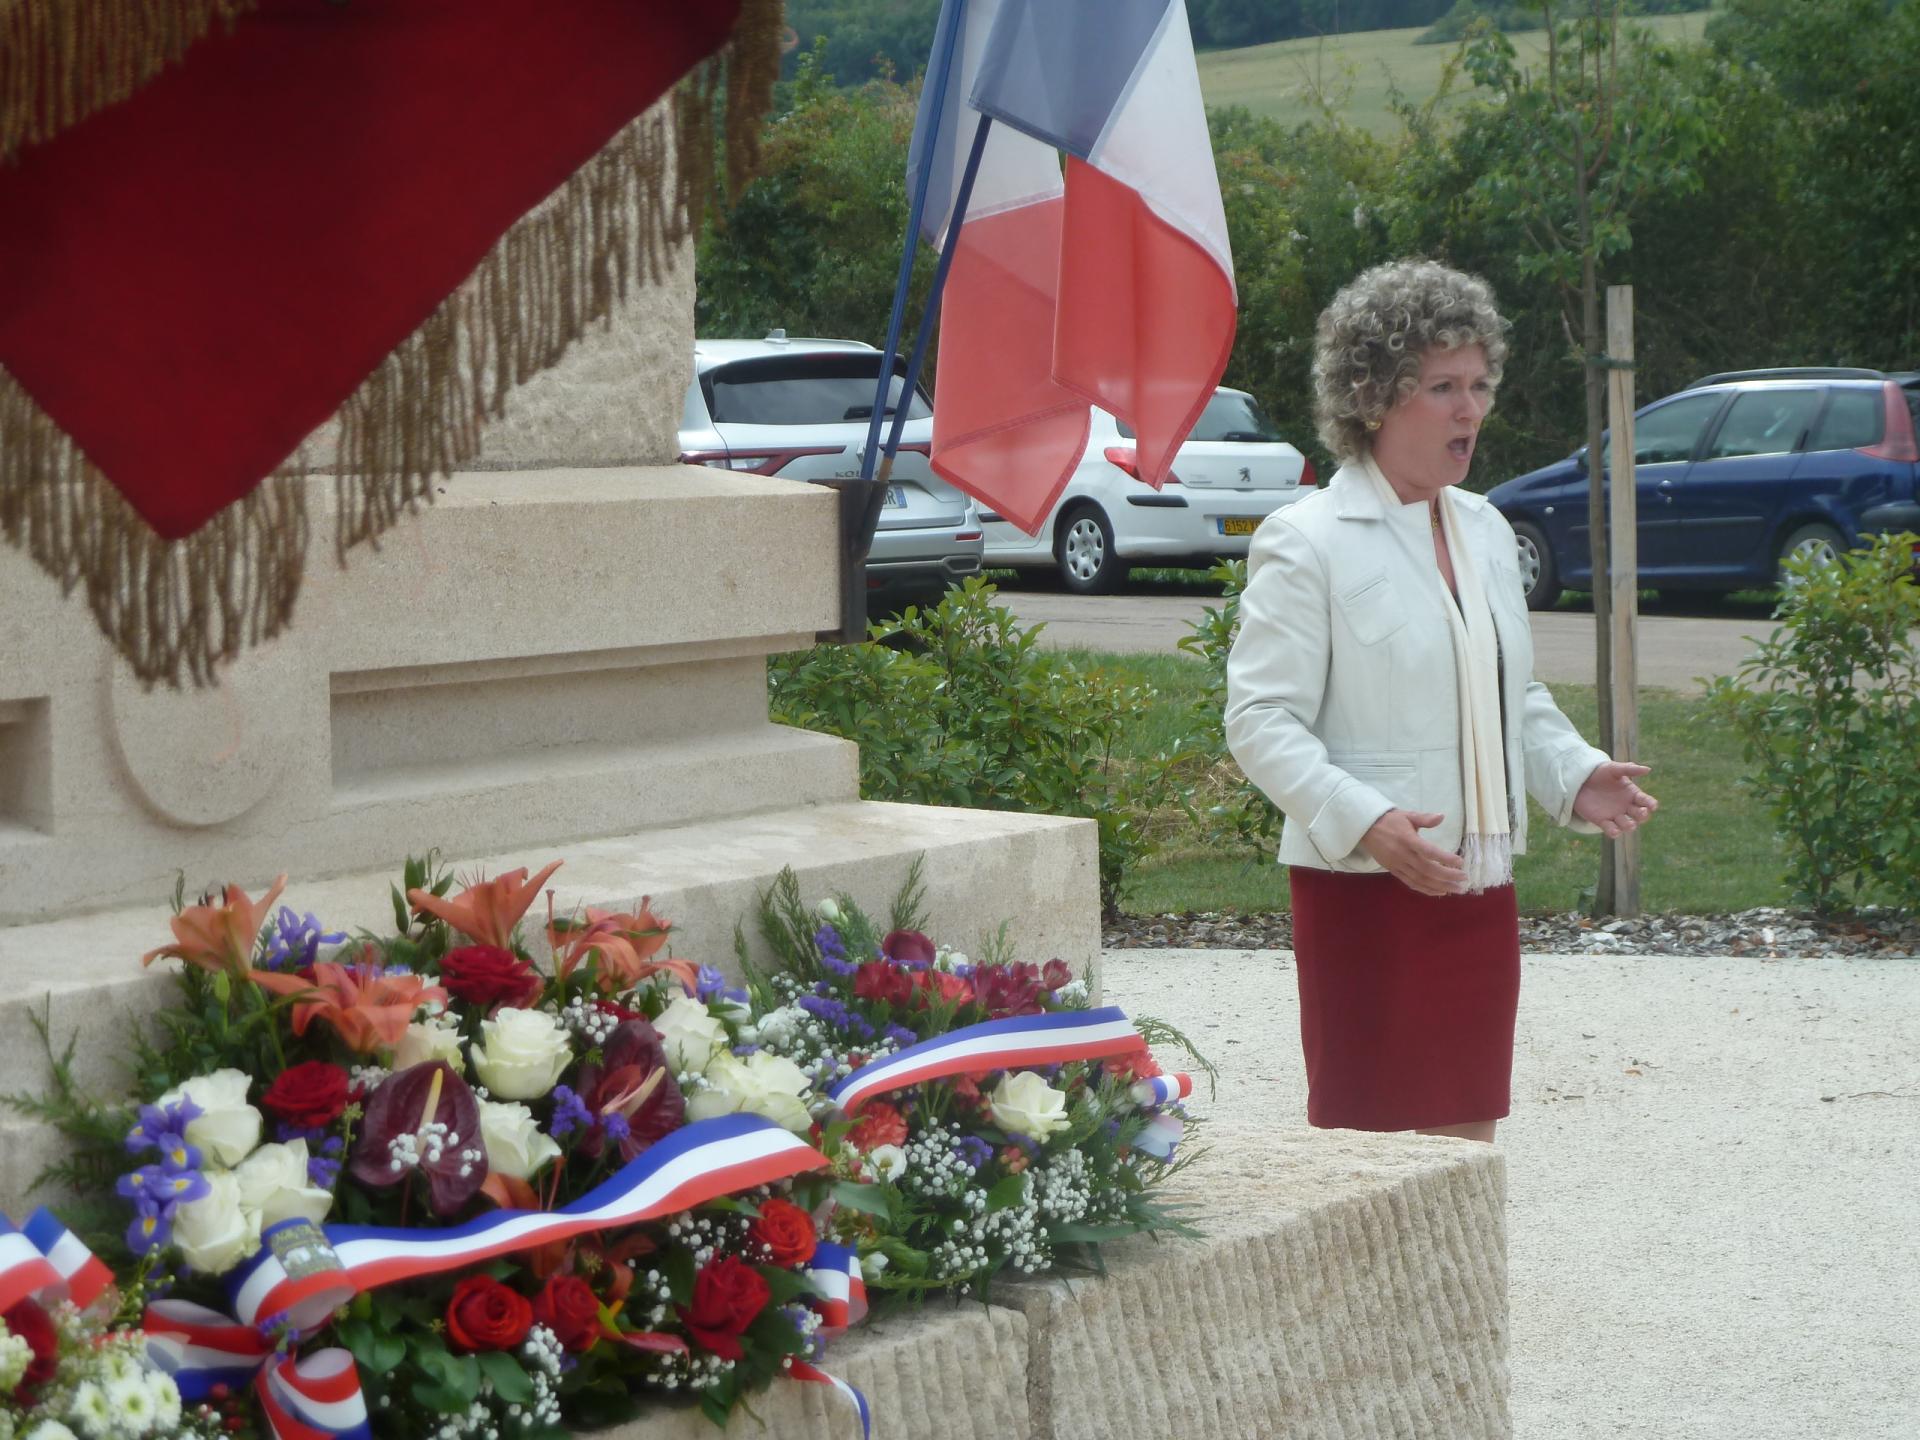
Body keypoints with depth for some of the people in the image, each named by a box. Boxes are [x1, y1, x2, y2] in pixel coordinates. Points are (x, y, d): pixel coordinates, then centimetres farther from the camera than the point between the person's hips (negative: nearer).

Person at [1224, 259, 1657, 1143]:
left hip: (1479, 885, 7)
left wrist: (1575, 775, 5)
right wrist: (1367, 822, -26)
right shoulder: (1306, 541, -9)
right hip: (1363, 885, -7)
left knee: (1466, 1137, 10)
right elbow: (1260, 721, -14)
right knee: (1363, 1149, -4)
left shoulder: (1485, 531, 15)